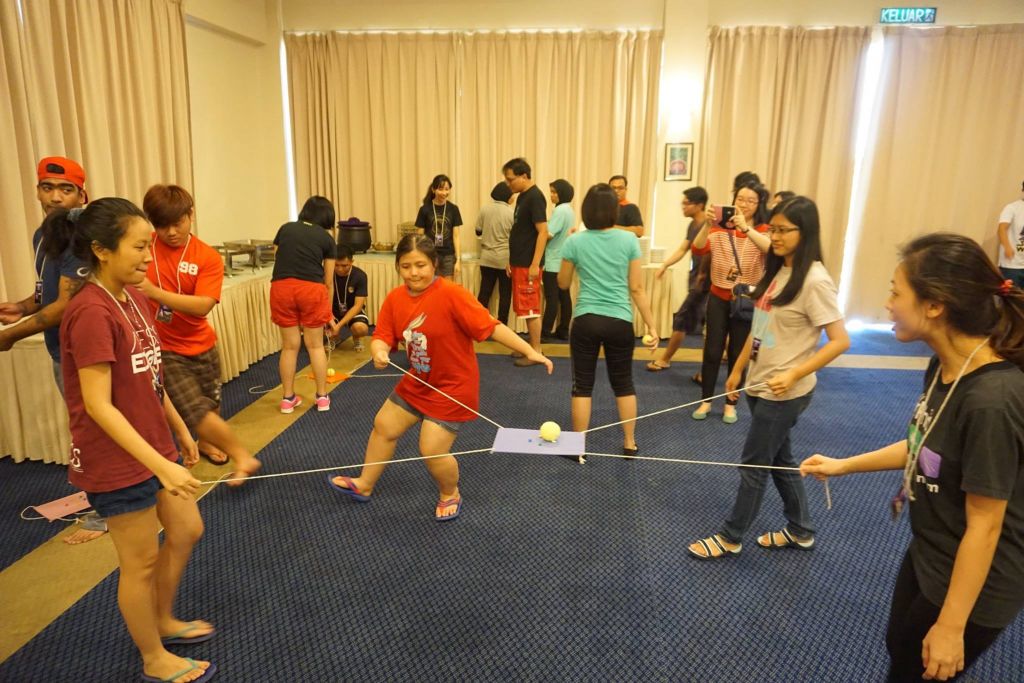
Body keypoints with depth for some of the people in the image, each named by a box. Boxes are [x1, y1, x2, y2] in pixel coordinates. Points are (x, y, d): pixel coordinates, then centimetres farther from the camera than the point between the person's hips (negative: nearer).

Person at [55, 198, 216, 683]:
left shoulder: (133, 296, 2)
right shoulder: (91, 312, -24)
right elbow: (98, 406, -26)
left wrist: (180, 430, 18)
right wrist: (162, 465, -30)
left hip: (154, 445, 8)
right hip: (117, 461, -8)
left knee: (186, 531, 21)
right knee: (141, 561, 9)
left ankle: (163, 620, 44)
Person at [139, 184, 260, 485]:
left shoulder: (208, 257, -11)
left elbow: (202, 305, -23)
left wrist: (154, 292, -34)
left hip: (202, 346, 2)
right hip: (165, 351, -2)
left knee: (210, 404, 22)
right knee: (195, 410, -15)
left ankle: (206, 443, 52)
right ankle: (242, 456, 2)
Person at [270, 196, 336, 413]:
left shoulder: (285, 228, 17)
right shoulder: (326, 238, 12)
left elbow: (279, 260, 17)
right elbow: (328, 281, 15)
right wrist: (328, 311, 26)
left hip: (281, 287, 2)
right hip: (311, 289, -2)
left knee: (289, 346, 13)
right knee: (315, 345, 13)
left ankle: (288, 398, 21)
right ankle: (322, 397, 19)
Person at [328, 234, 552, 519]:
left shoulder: (452, 294, -26)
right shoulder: (395, 298, -7)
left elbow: (491, 327, -26)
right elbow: (382, 336, -5)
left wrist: (530, 352, -31)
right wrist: (379, 352, -29)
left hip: (453, 388, -7)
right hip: (417, 383, 7)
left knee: (432, 451, -8)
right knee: (383, 426, 19)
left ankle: (450, 495, 27)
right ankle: (364, 485, 45)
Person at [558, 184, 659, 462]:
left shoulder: (575, 242, -4)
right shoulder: (629, 240, -3)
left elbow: (563, 283, 8)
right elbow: (636, 288, -2)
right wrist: (651, 325, 5)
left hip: (586, 321, -1)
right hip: (620, 322, 1)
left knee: (583, 386, 9)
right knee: (624, 384, 17)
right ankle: (630, 444, 26)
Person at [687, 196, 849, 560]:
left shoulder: (814, 280, -19)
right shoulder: (776, 271, 7)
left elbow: (840, 341, -19)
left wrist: (794, 375, -26)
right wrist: (737, 369, 14)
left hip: (784, 392, -8)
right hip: (760, 385, 8)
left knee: (754, 465, 5)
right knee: (779, 459, 20)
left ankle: (730, 538, 22)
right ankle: (800, 531, 38)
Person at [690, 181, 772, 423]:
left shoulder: (763, 231, -4)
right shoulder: (720, 229, 0)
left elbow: (772, 249, -26)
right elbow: (698, 250, -15)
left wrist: (745, 227, -38)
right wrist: (707, 225, -32)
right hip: (719, 298, 1)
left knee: (738, 354, 7)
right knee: (712, 351, 3)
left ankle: (731, 404, 22)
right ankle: (705, 401, 19)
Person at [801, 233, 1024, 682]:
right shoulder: (946, 366, -7)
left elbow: (984, 526, -26)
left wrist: (951, 626, -17)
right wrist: (843, 465, 13)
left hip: (970, 587, -8)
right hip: (927, 557, 8)